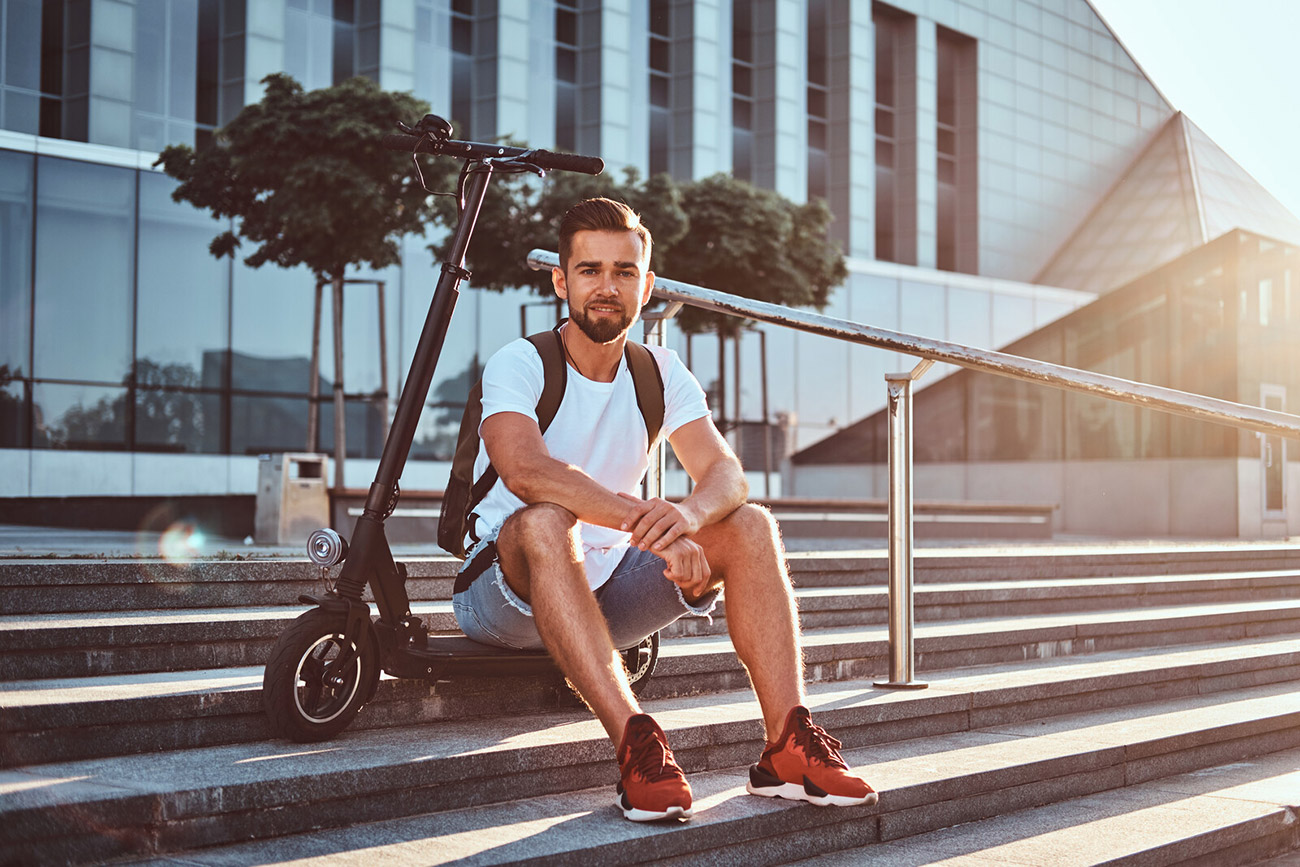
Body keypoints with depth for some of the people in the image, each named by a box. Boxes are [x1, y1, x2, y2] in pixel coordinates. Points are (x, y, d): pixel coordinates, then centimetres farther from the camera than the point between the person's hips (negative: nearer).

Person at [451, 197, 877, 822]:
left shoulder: (661, 373, 3)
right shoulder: (517, 364, -13)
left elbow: (726, 475, -11)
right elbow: (525, 471, -34)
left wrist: (688, 514, -36)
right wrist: (650, 520, -44)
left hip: (609, 592, 5)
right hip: (510, 587, -5)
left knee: (750, 526, -13)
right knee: (545, 522, -38)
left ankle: (788, 747, -23)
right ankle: (635, 743, -44)